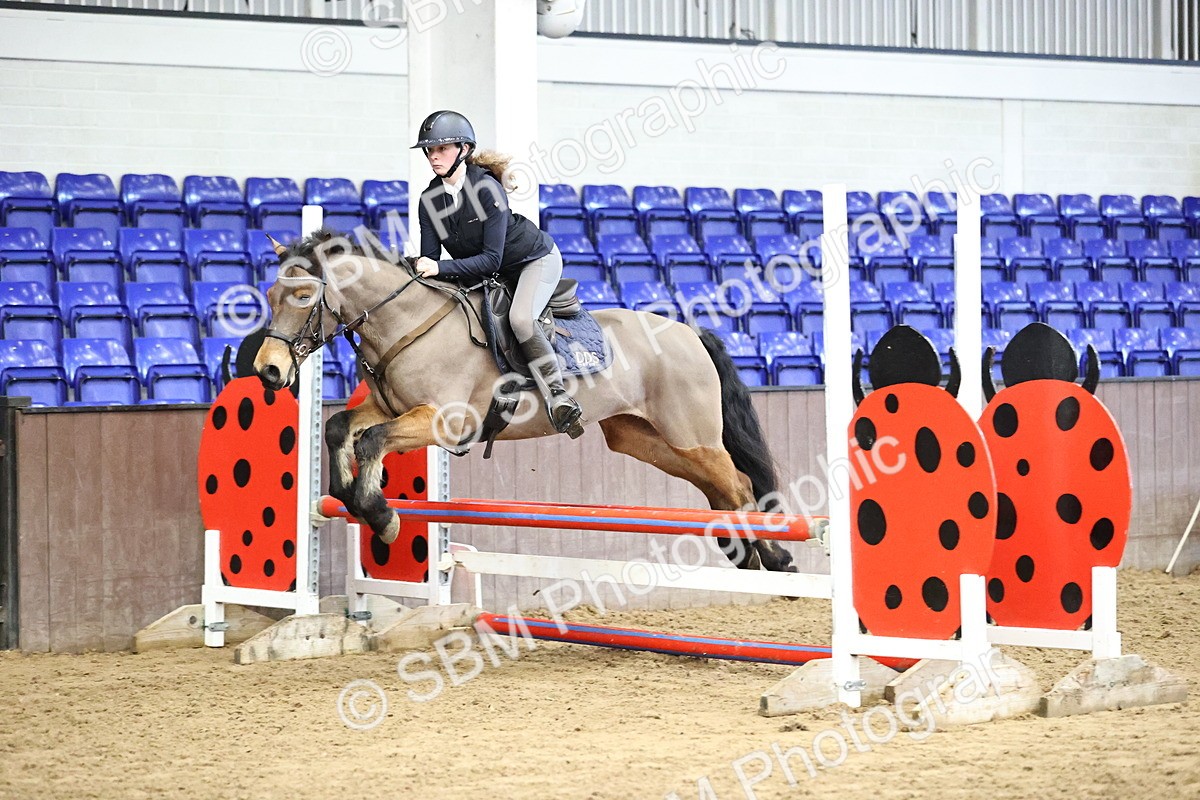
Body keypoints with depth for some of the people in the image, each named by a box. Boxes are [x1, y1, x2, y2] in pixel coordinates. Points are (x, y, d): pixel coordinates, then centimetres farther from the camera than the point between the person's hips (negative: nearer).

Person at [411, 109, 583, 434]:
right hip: (488, 274, 8)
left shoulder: (487, 188, -29)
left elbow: (492, 259, -32)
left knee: (520, 318, -32)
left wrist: (440, 268, -41)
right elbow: (430, 257, -9)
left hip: (536, 259, -8)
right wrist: (420, 270, -32)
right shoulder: (430, 199, -10)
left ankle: (557, 394, -27)